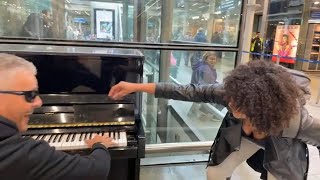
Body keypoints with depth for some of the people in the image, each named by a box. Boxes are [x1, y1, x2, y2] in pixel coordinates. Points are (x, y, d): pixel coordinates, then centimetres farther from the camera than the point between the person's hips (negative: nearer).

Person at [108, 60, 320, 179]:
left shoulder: (296, 120, -44)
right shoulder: (235, 95, -39)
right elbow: (191, 92, -37)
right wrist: (136, 87, -37)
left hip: (282, 152, -2)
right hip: (242, 136, 2)